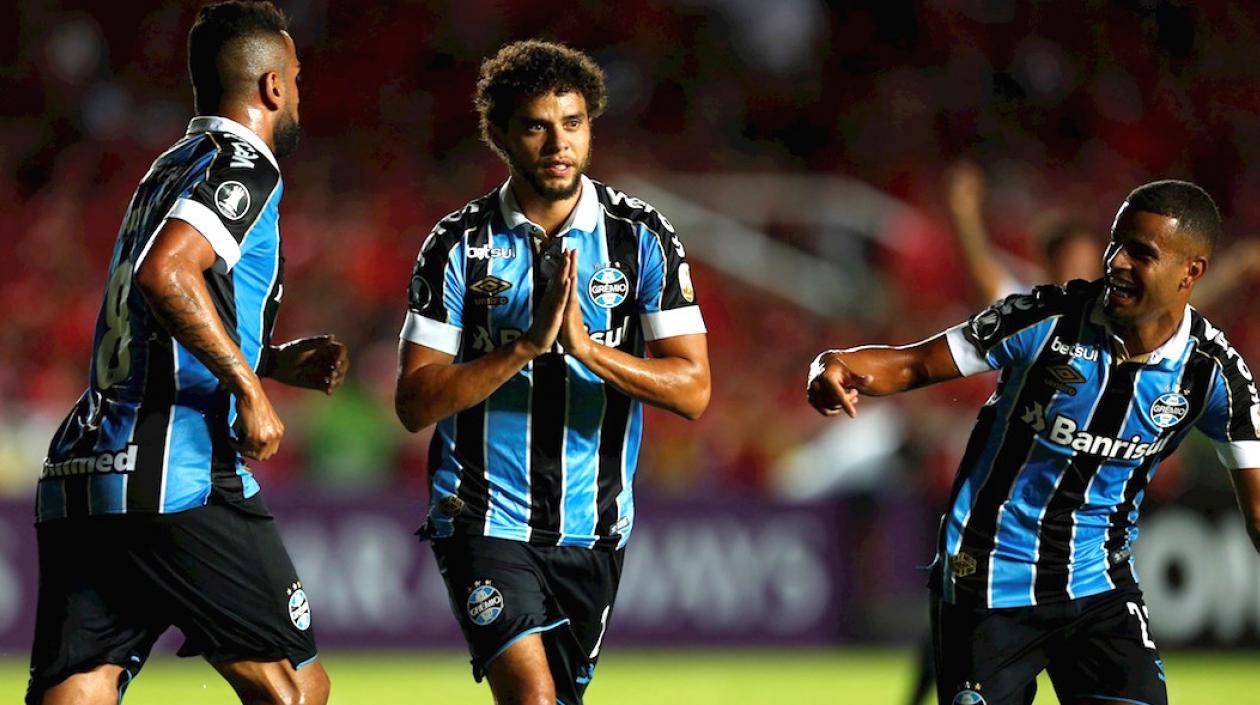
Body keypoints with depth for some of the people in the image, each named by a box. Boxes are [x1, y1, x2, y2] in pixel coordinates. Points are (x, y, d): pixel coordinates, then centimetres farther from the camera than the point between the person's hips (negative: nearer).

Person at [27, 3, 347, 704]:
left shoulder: (170, 170, 26)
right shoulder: (242, 165, -3)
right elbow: (165, 273, -21)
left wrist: (277, 360, 27)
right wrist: (250, 389, -16)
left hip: (76, 480, 8)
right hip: (178, 476, -8)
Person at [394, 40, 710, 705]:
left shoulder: (642, 238, -2)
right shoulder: (459, 244, -4)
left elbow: (692, 389, -8)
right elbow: (414, 402, -10)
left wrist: (587, 347, -24)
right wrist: (526, 346, -22)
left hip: (592, 526, 3)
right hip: (485, 520, -3)